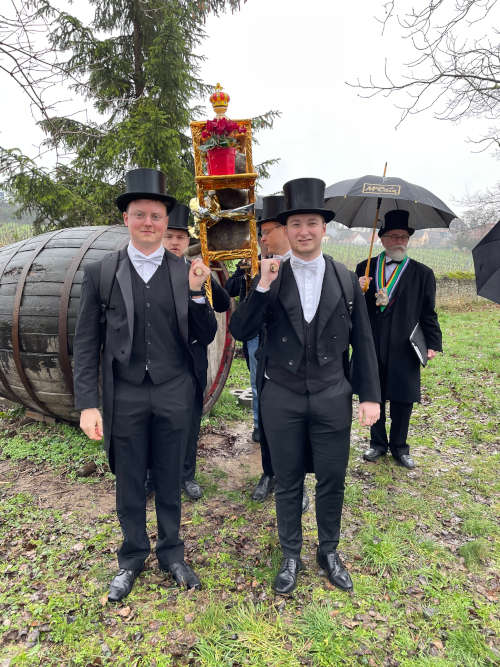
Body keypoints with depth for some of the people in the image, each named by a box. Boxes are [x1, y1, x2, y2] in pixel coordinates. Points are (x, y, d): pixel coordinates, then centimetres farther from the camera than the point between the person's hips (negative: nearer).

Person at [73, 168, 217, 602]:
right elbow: (86, 344, -2)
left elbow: (205, 337, -2)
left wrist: (196, 293, -16)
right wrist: (88, 403, -7)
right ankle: (133, 557, 39)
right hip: (124, 397, 0)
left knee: (169, 481, 16)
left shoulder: (186, 273, -1)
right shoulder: (100, 272, -2)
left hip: (174, 395, 1)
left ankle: (171, 552, 39)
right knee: (129, 483, 15)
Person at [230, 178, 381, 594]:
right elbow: (240, 332, -9)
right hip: (282, 399, -1)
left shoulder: (347, 280, 2)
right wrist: (263, 286, -20)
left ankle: (329, 552, 38)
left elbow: (363, 342, 4)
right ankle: (290, 556, 35)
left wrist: (370, 396, 1)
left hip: (332, 398, 1)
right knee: (288, 483, 13)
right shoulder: (269, 280, -2)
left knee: (332, 481, 13)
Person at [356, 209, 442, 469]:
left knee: (402, 400, 6)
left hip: (404, 349, -1)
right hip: (371, 348, 1)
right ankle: (378, 443, 29)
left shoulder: (422, 274, 5)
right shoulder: (365, 269, 8)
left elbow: (428, 313, 6)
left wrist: (433, 344, -3)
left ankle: (399, 446, 26)